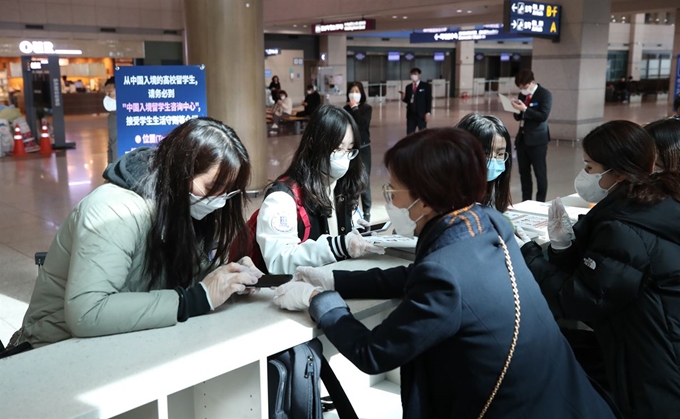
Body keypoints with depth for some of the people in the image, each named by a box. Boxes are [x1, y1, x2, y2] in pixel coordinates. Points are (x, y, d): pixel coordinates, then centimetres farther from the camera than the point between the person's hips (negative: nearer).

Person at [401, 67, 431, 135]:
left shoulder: (425, 86, -1)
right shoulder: (408, 87, 13)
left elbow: (429, 100, -5)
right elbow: (407, 100, 12)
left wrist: (428, 112, -13)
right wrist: (403, 98, -11)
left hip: (421, 114, -4)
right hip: (410, 114, 4)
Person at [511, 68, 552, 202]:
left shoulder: (544, 94, -8)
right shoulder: (522, 94, 11)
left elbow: (543, 116, -19)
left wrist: (525, 109, -26)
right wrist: (516, 110, -7)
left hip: (537, 140, -7)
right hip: (522, 138, 7)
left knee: (540, 172, 0)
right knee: (524, 172, 9)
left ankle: (540, 202, 6)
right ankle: (525, 201, 17)